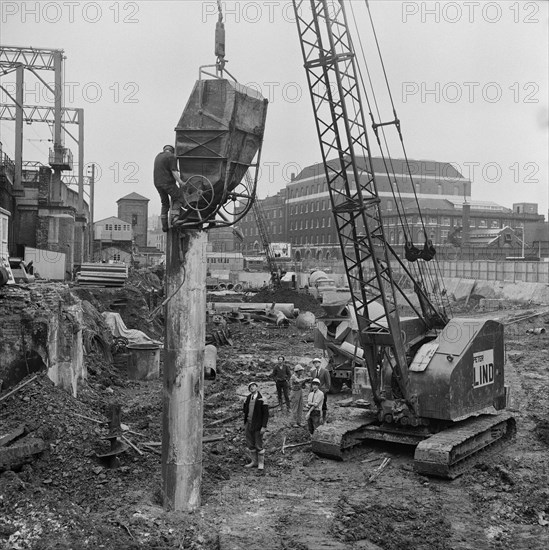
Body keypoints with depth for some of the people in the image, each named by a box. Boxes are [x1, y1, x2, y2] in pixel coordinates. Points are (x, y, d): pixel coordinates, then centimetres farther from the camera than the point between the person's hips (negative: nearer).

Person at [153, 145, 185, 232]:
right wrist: (181, 183, -17)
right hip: (168, 182, -7)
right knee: (178, 198, 3)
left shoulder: (158, 156, 19)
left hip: (157, 183, 7)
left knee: (165, 204, 14)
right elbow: (174, 172, -15)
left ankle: (164, 225, 9)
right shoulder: (171, 157, -5)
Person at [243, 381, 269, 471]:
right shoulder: (248, 398, 6)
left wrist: (264, 426, -17)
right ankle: (254, 462, 26)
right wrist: (245, 423, 13)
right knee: (250, 445, 12)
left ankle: (261, 463, 18)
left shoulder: (261, 399, -13)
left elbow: (266, 413, -13)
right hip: (248, 424, 6)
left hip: (258, 426, -6)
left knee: (259, 445, 2)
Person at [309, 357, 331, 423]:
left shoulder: (325, 371, -3)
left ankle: (324, 420, 12)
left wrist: (326, 390, -8)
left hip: (323, 392, -4)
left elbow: (328, 382, -3)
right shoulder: (312, 372, 11)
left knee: (324, 407, 2)